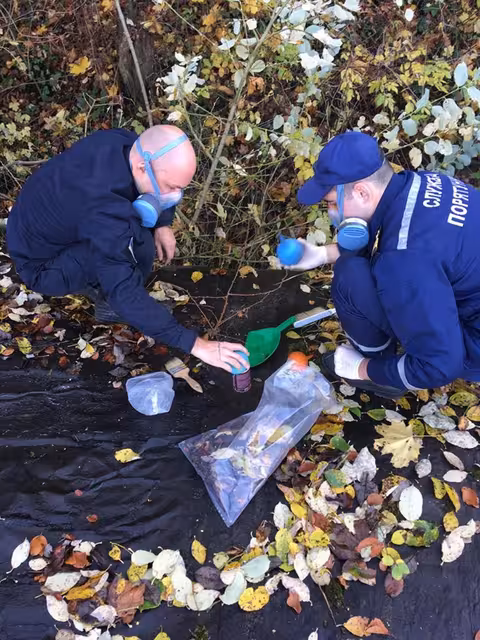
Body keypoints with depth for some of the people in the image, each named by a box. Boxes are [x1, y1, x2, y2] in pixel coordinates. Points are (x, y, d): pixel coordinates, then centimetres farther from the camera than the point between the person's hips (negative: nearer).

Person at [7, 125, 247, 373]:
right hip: (41, 264, -8)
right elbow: (125, 294, -41)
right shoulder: (103, 210, -40)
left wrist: (163, 223, -13)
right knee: (138, 247, -30)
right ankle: (107, 302, -2)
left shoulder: (123, 141, -17)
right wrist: (194, 343, -40)